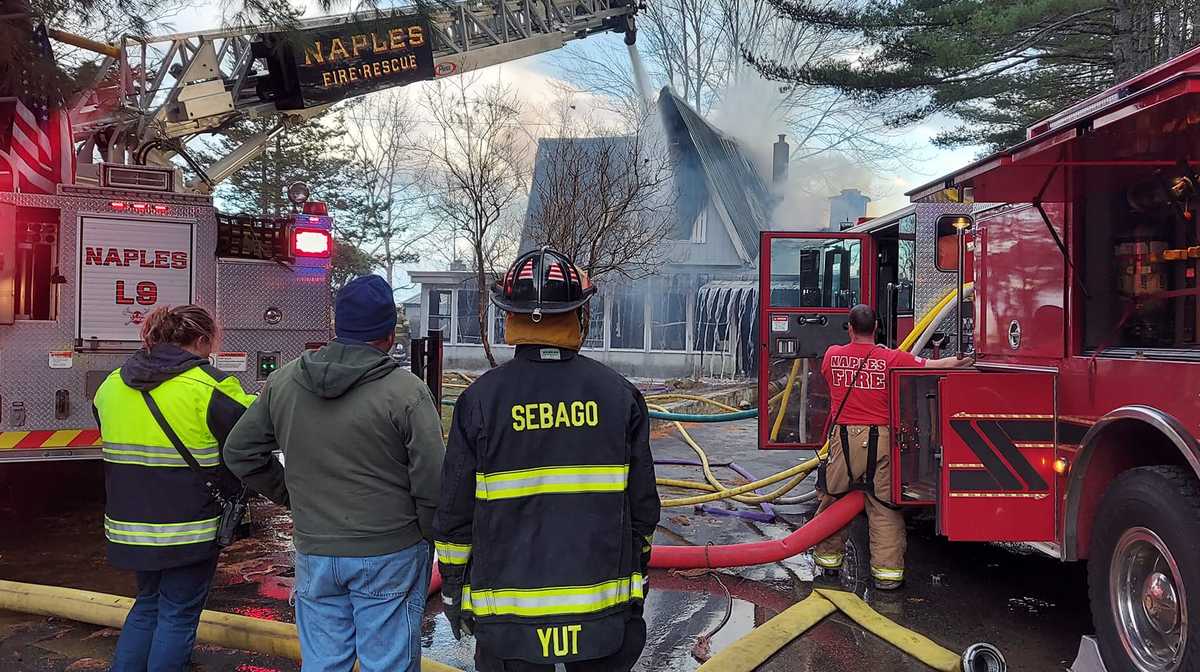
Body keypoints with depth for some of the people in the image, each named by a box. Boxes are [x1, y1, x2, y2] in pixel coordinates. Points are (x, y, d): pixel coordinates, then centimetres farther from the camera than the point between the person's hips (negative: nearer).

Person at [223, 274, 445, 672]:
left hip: (313, 553, 5)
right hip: (389, 554, -4)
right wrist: (432, 535, 0)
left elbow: (240, 452, 11)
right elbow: (432, 482, -16)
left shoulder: (283, 382, 1)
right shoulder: (406, 392, -16)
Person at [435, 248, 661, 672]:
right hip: (604, 613, 1)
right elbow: (642, 506, 2)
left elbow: (455, 513, -4)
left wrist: (454, 591, 9)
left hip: (509, 616, -1)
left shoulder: (480, 399, -8)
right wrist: (636, 583, 14)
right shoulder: (619, 394, -3)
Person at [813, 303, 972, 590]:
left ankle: (828, 559, 25)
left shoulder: (832, 355, 3)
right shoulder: (893, 358, -3)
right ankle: (887, 571, 5)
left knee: (832, 501, 15)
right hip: (879, 440, -1)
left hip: (843, 437, 1)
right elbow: (934, 365, 1)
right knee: (885, 507, 5)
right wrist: (964, 361, 17)